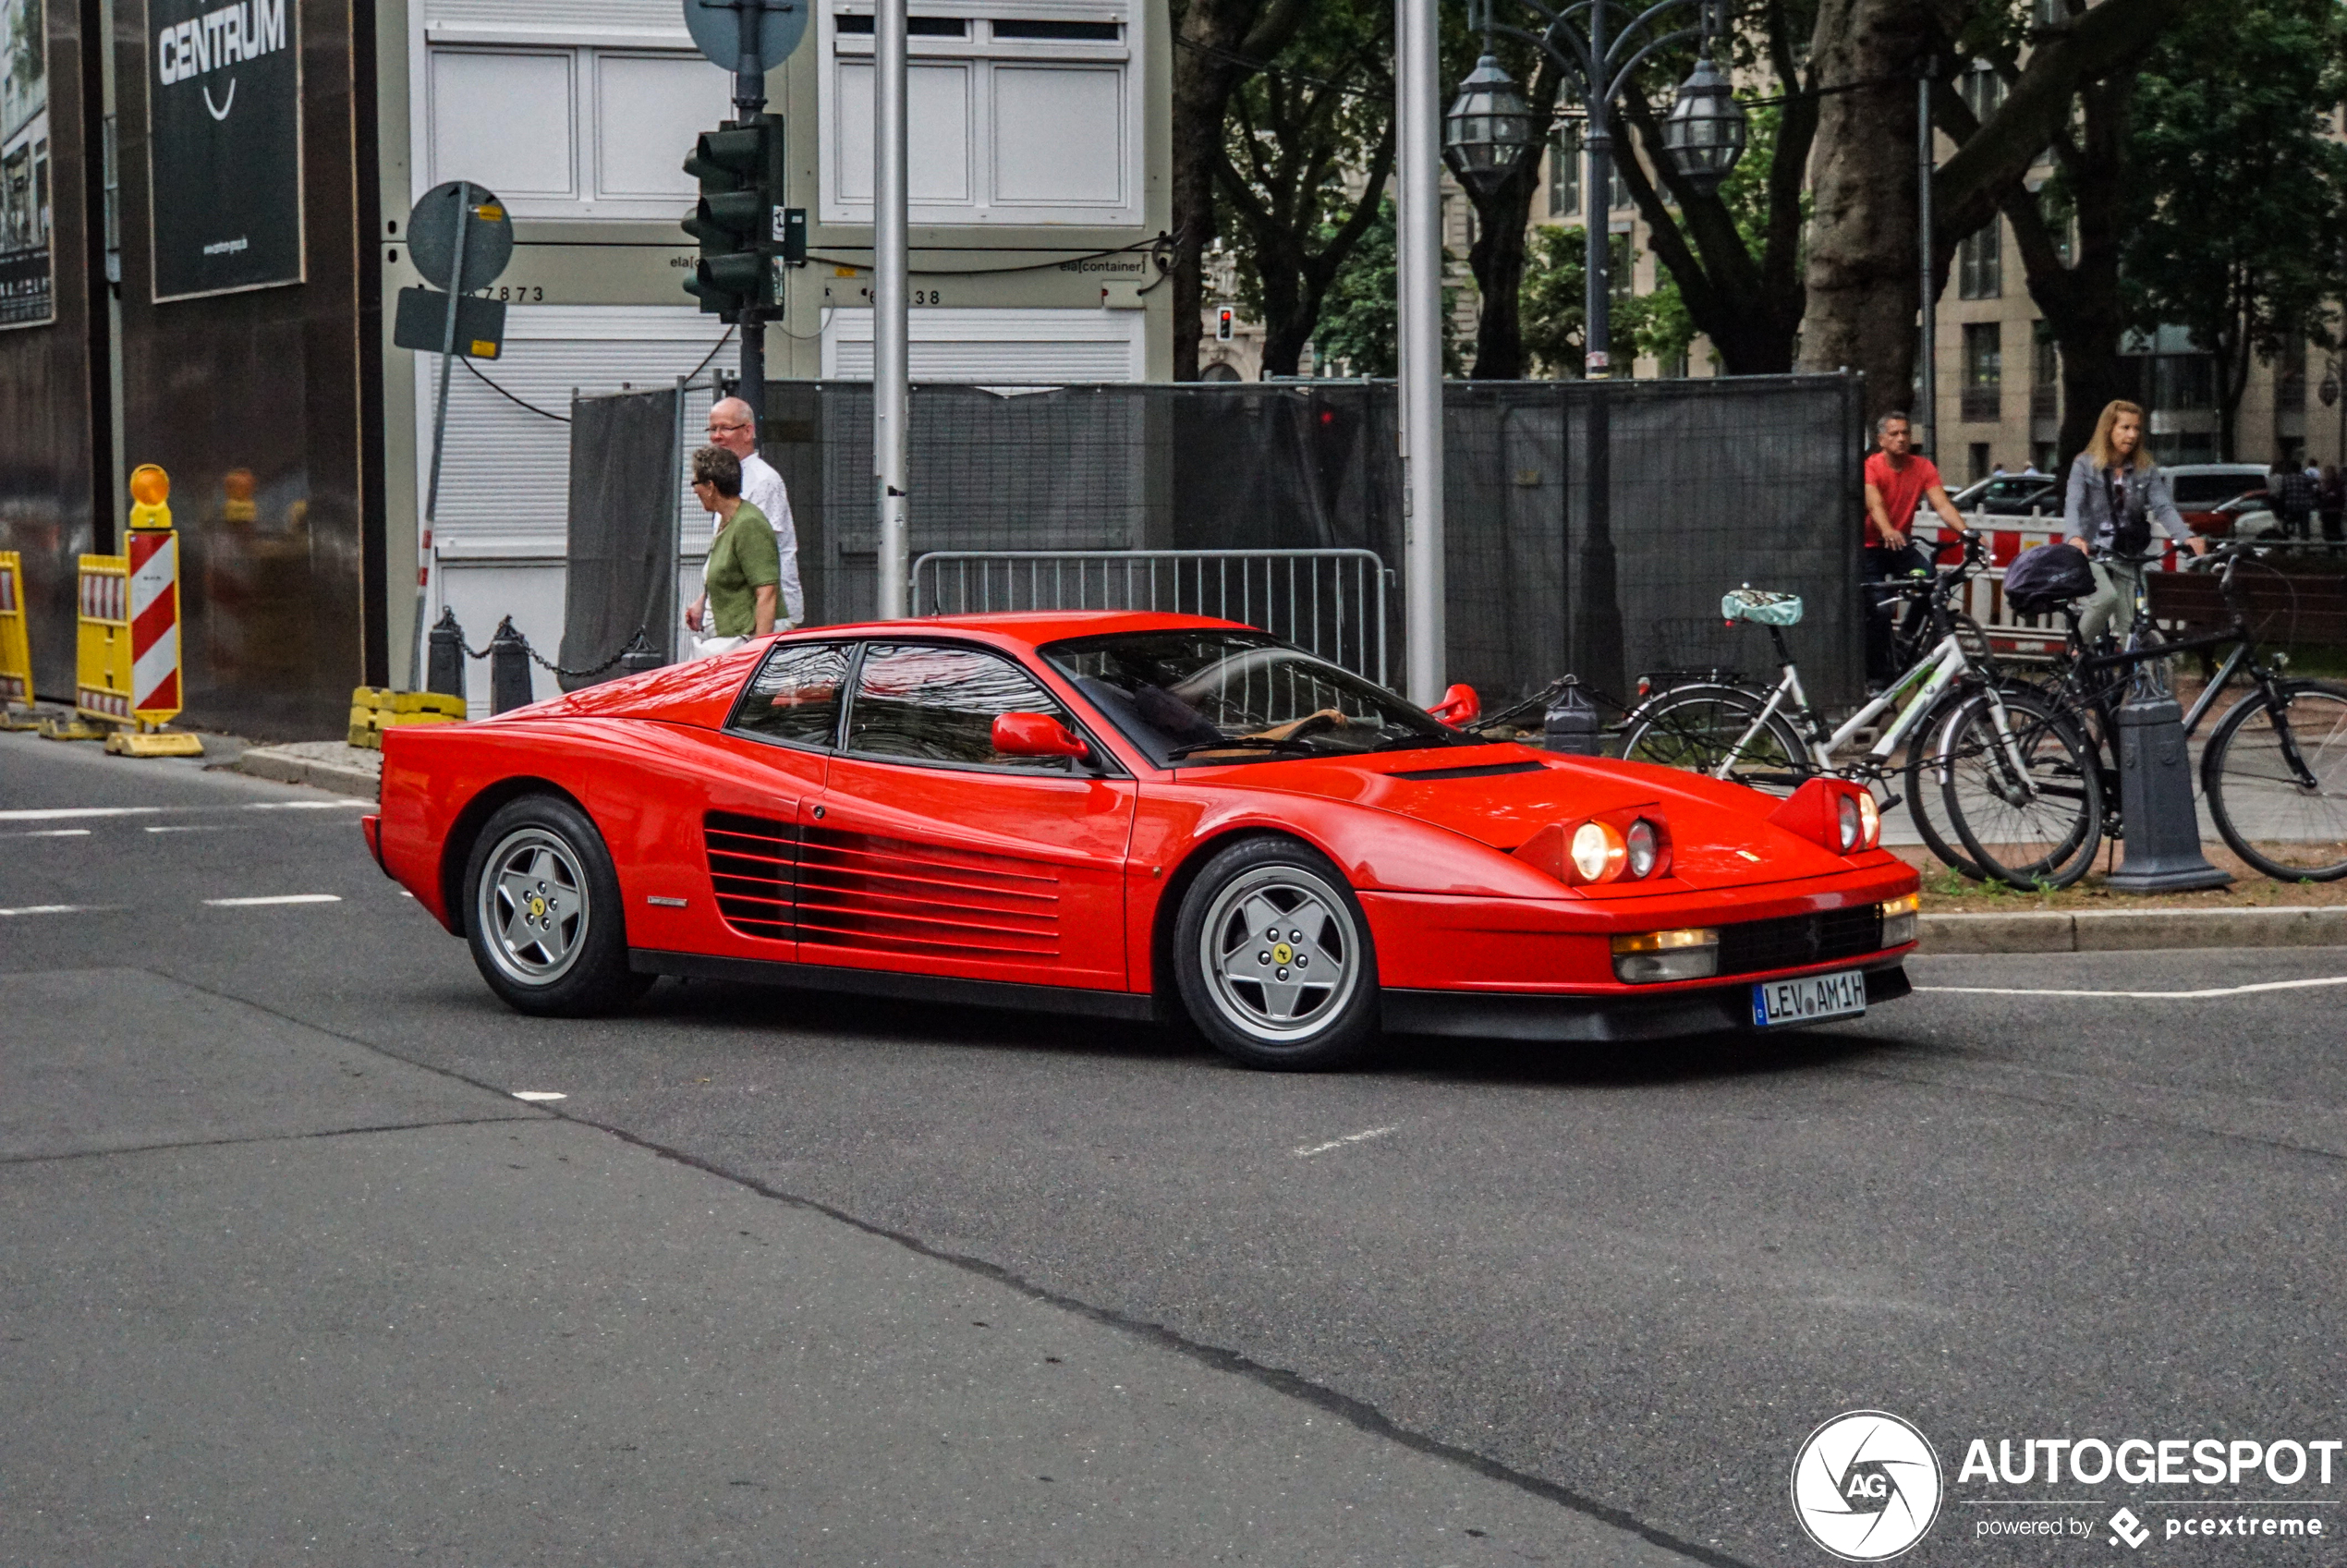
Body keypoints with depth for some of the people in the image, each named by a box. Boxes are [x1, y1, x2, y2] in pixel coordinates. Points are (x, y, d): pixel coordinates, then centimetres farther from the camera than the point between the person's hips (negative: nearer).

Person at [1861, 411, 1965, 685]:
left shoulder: (1923, 467, -4)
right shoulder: (1871, 467, -16)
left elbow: (1942, 504, -15)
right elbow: (1875, 504, -33)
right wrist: (1887, 531, -54)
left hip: (1901, 545, 4)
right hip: (1869, 547, -4)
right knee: (1879, 609, -15)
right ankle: (1877, 673, -1)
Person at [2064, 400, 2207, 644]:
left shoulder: (2146, 470, 6)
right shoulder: (2085, 465, -1)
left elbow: (2164, 507, -6)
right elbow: (2073, 505, -14)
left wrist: (2187, 537, -25)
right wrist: (2076, 537, -36)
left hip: (2128, 559, 4)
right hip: (2092, 555, -4)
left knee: (2128, 628, -2)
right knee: (2107, 597, -31)